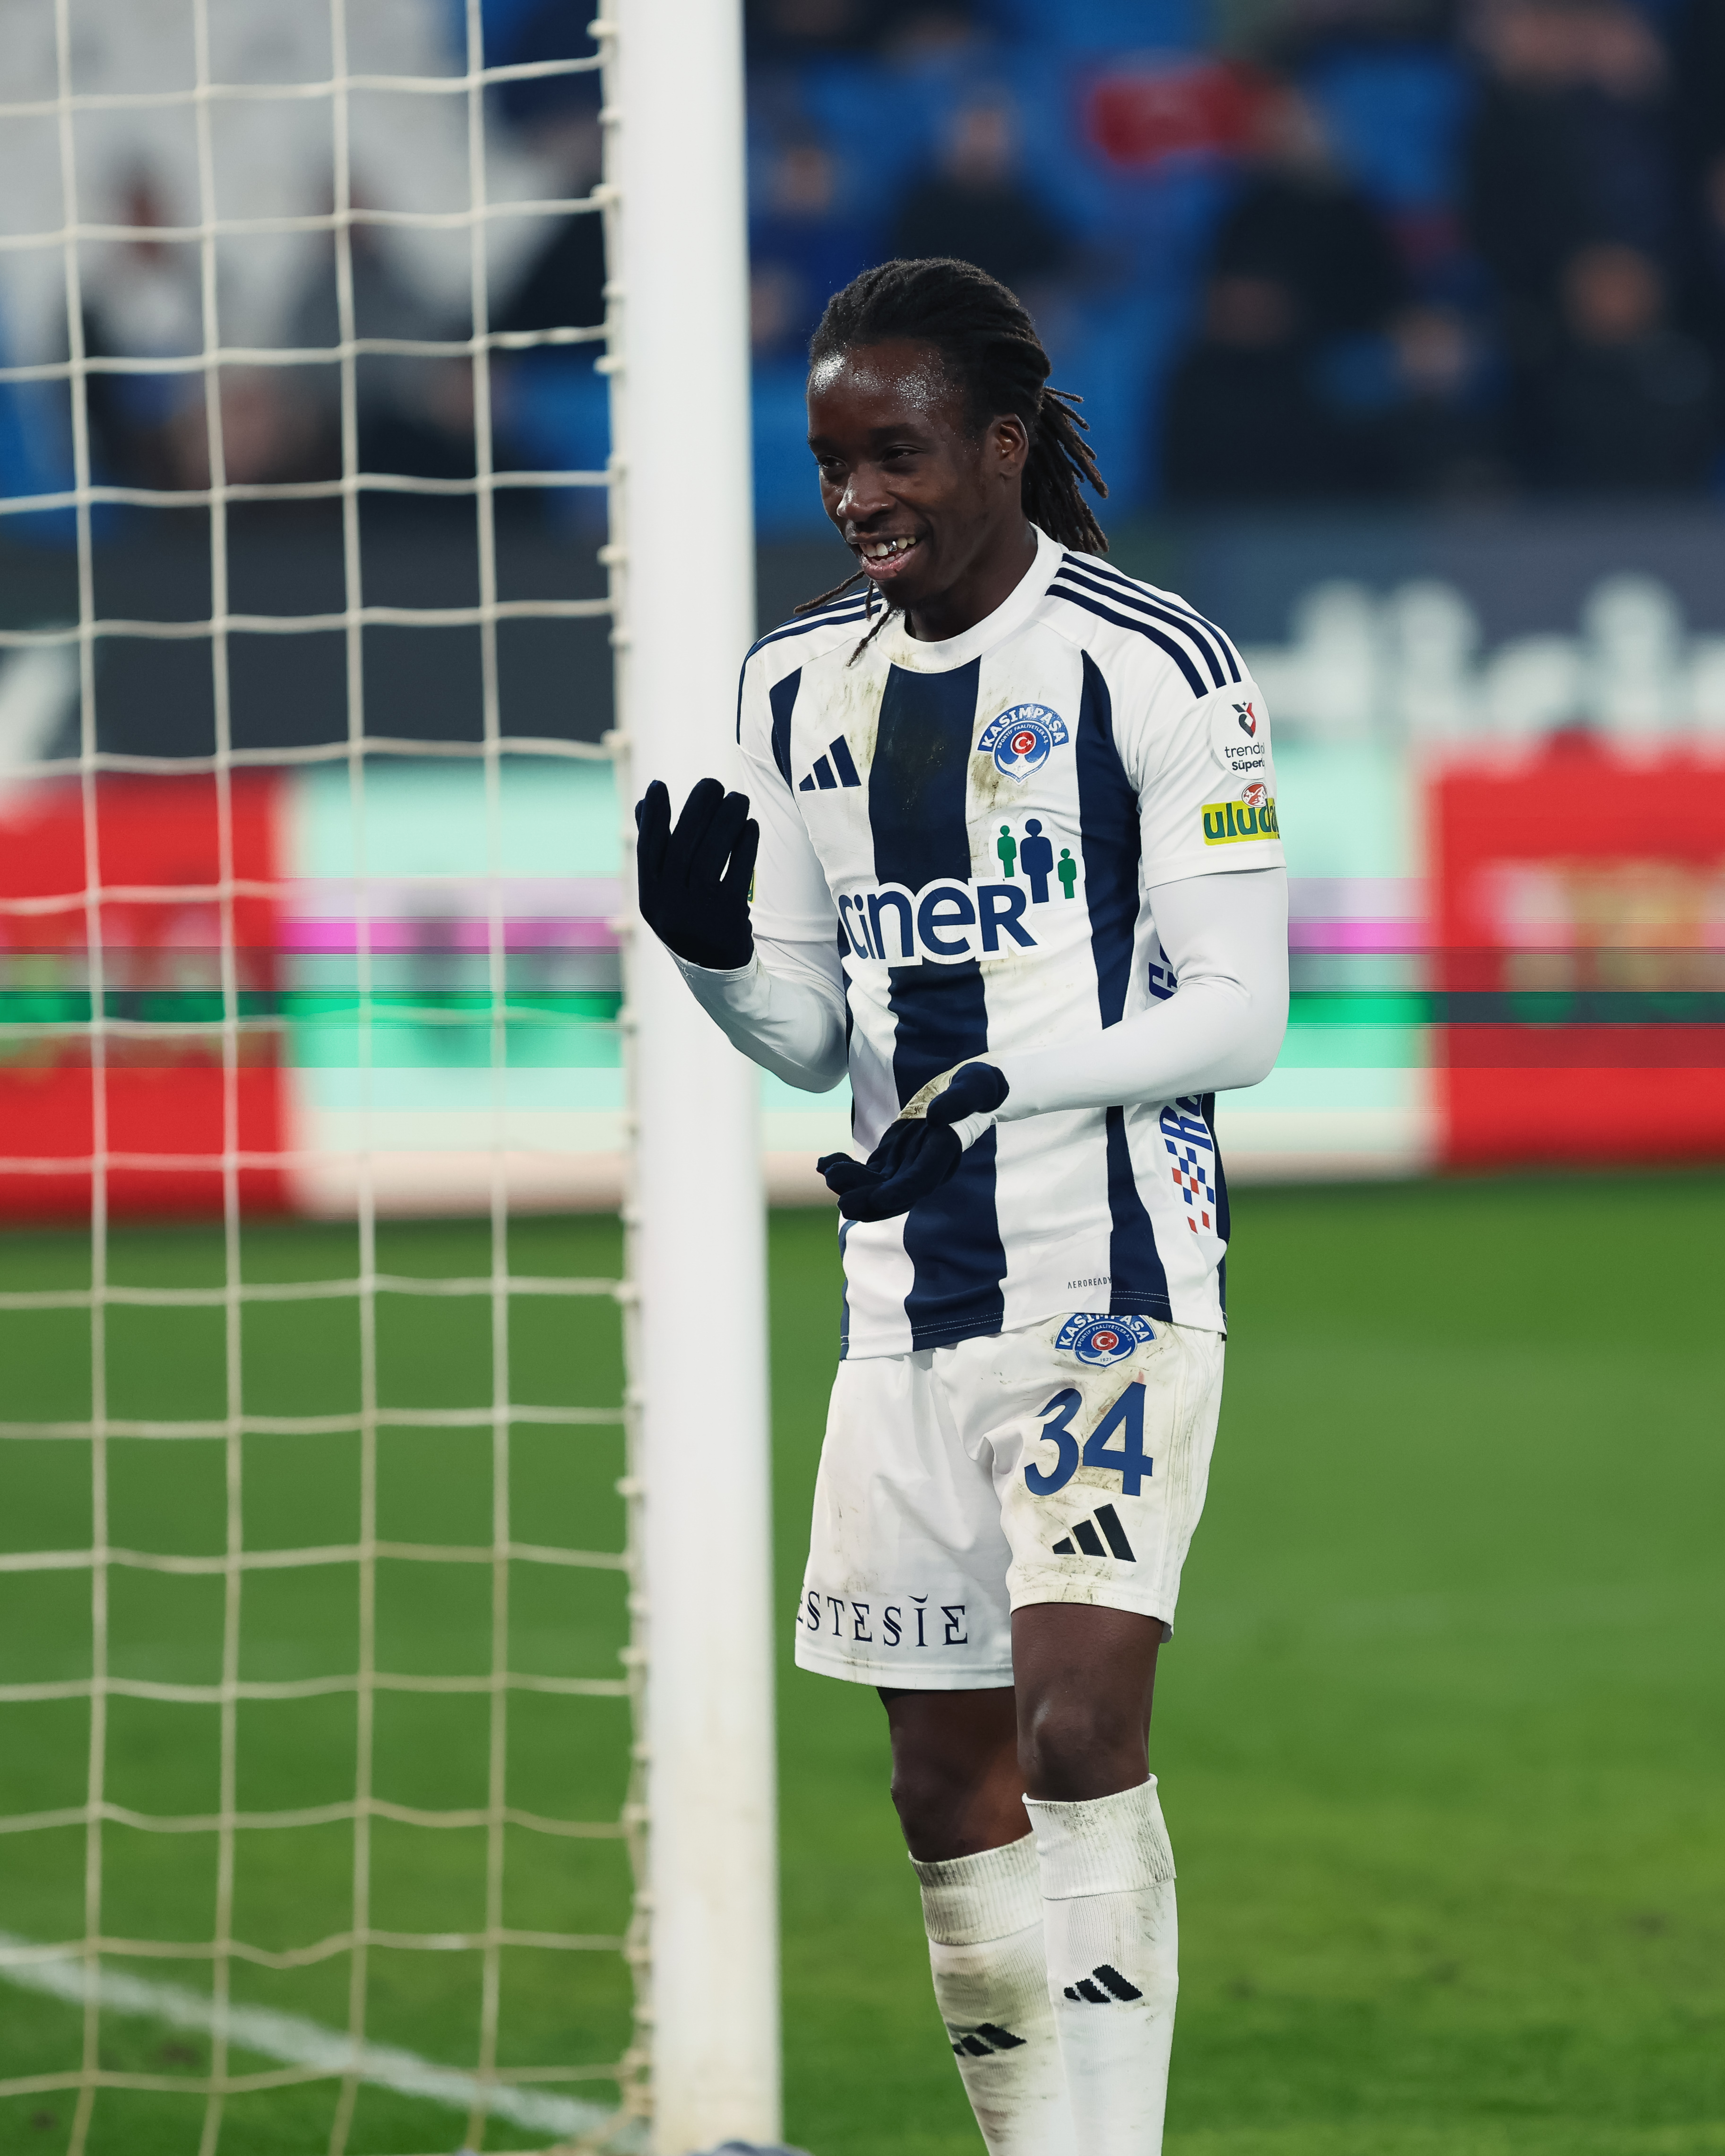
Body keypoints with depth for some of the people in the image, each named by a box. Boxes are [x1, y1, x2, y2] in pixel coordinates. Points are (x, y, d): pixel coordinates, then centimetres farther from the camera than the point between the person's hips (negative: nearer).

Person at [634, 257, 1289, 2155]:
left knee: (1079, 1724, -19)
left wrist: (1001, 1083, -23)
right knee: (946, 1784, 8)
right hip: (905, 1297, 6)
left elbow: (1238, 1015, -9)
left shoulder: (1150, 668, -8)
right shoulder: (798, 689, 11)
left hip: (1112, 1279, -6)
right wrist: (711, 951, -7)